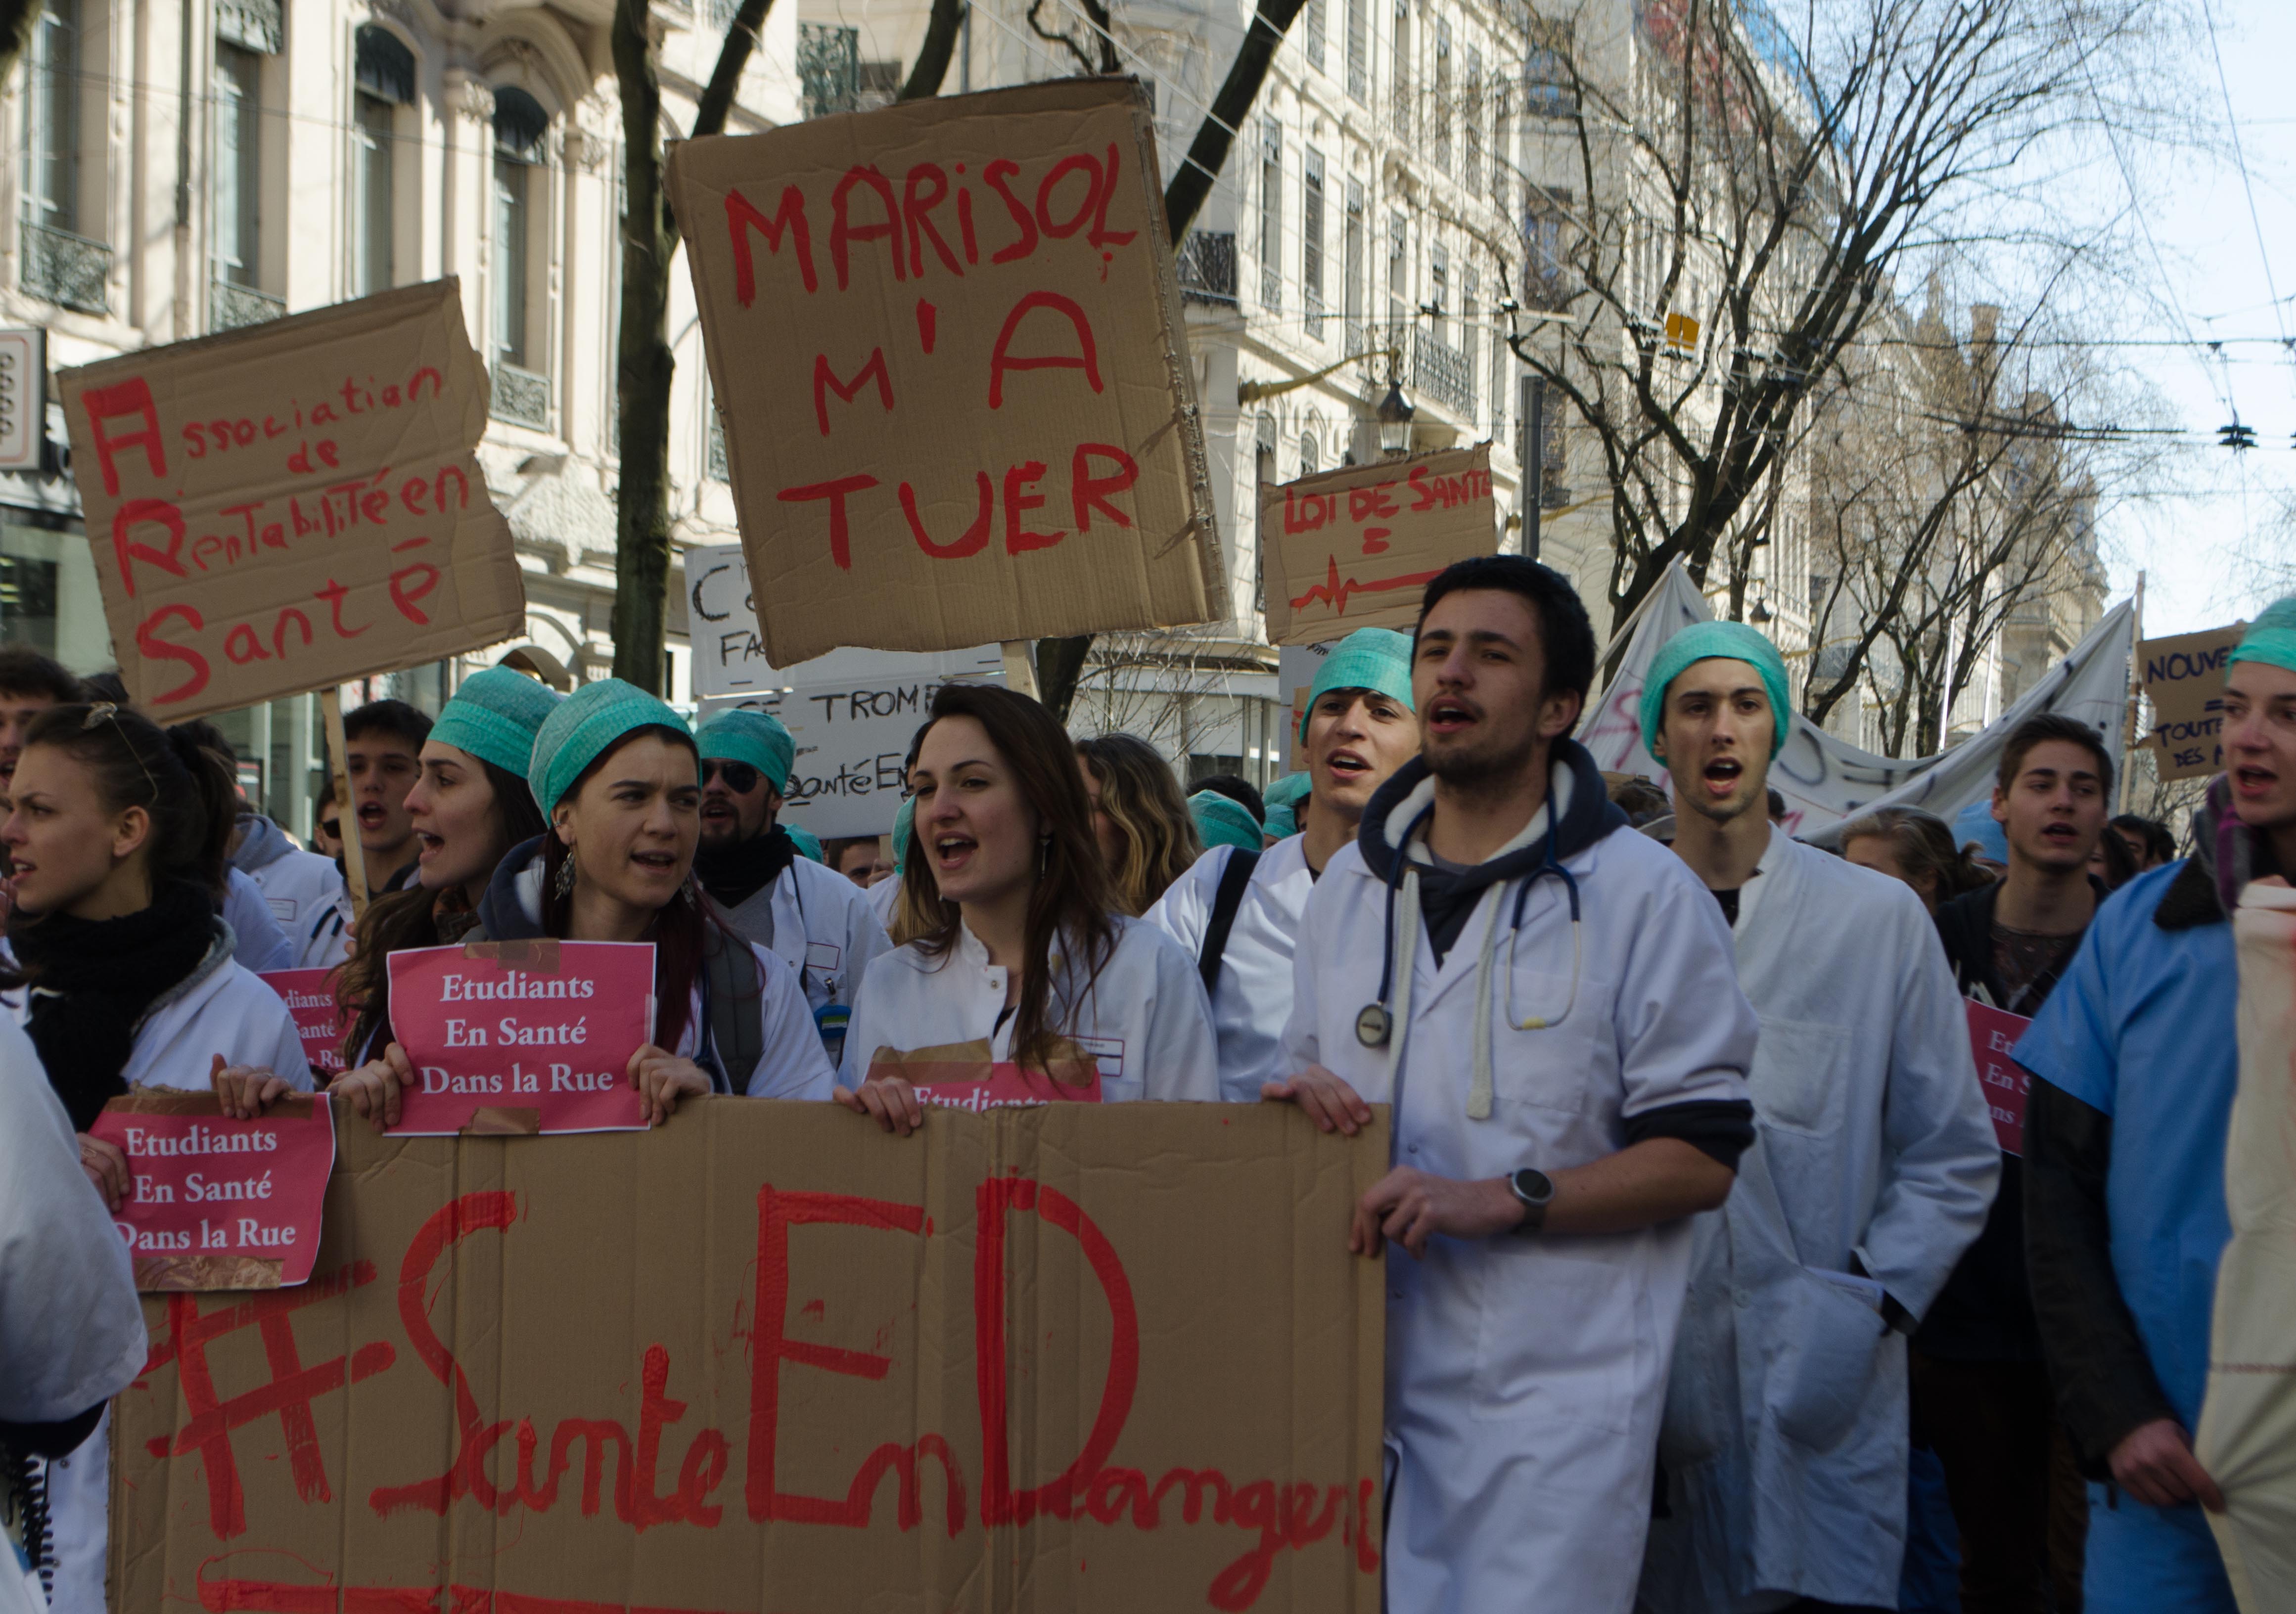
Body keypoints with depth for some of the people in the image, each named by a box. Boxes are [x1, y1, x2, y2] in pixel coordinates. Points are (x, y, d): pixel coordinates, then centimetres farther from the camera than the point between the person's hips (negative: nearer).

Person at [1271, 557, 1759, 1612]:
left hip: (1552, 1396, -5)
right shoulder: (1350, 884, 16)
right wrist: (1302, 1097, 3)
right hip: (1369, 1377, 5)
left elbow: (1701, 1158, -7)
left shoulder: (1646, 895, -2)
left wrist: (1495, 1200, -17)